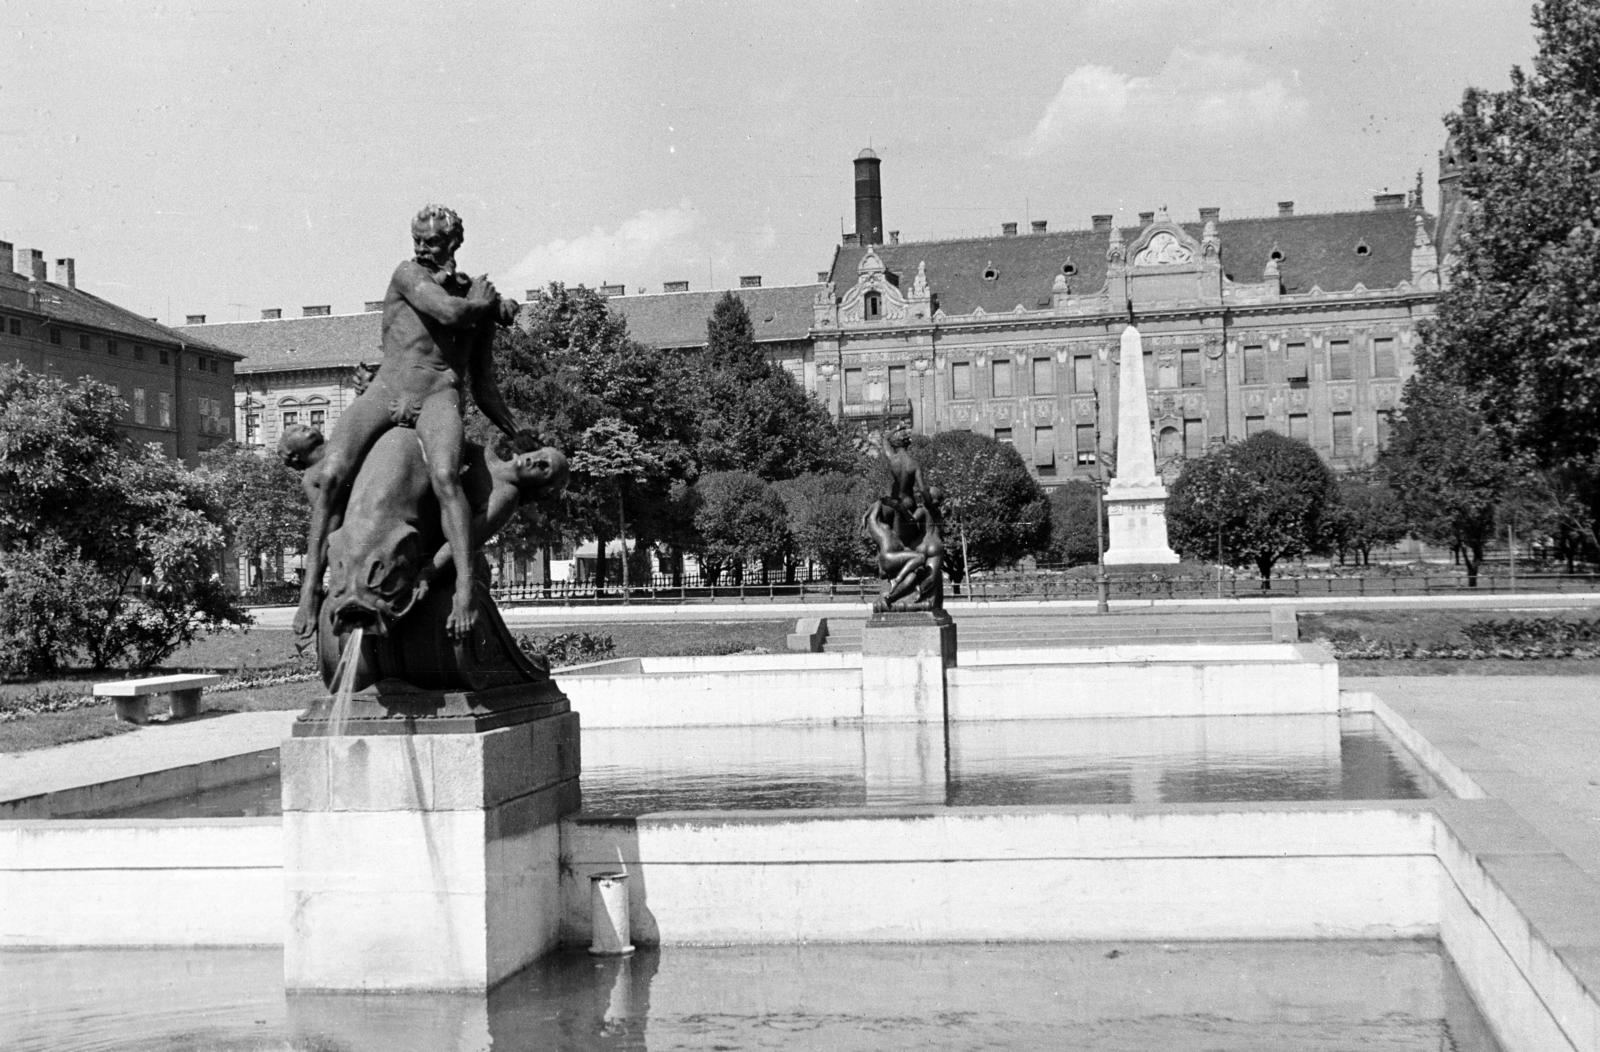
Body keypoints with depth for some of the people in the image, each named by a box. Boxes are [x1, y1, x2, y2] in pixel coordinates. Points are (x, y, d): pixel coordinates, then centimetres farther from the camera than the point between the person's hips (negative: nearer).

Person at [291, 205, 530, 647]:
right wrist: (484, 302, 9)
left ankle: (465, 587, -40)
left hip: (440, 398, 1)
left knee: (444, 477, -32)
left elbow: (483, 386, 26)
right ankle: (311, 587, -14)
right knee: (328, 478, -23)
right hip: (384, 392, 0)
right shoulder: (408, 274, 11)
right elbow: (448, 312, -11)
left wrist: (517, 436, 24)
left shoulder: (478, 294, 22)